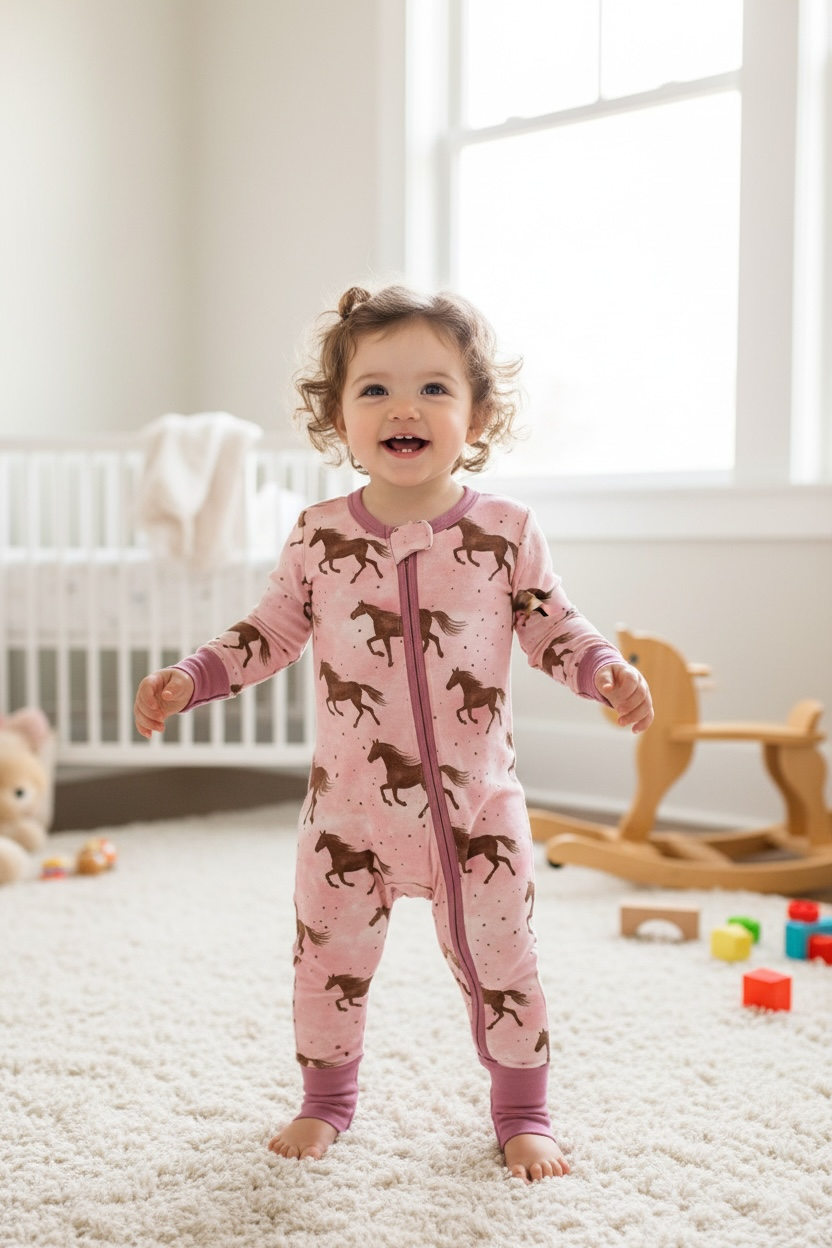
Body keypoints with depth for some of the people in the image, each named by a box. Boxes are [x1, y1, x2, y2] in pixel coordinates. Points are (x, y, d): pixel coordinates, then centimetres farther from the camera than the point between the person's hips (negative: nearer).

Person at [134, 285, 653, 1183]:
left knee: (498, 961, 9)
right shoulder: (319, 537, -4)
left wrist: (605, 670, -15)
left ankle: (522, 1114, 30)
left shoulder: (505, 532, -6)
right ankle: (325, 1099, 36)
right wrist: (191, 679, -5)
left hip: (476, 803, -1)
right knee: (329, 957, 12)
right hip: (350, 804, 1)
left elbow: (552, 626, 3)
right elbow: (271, 630, 6)